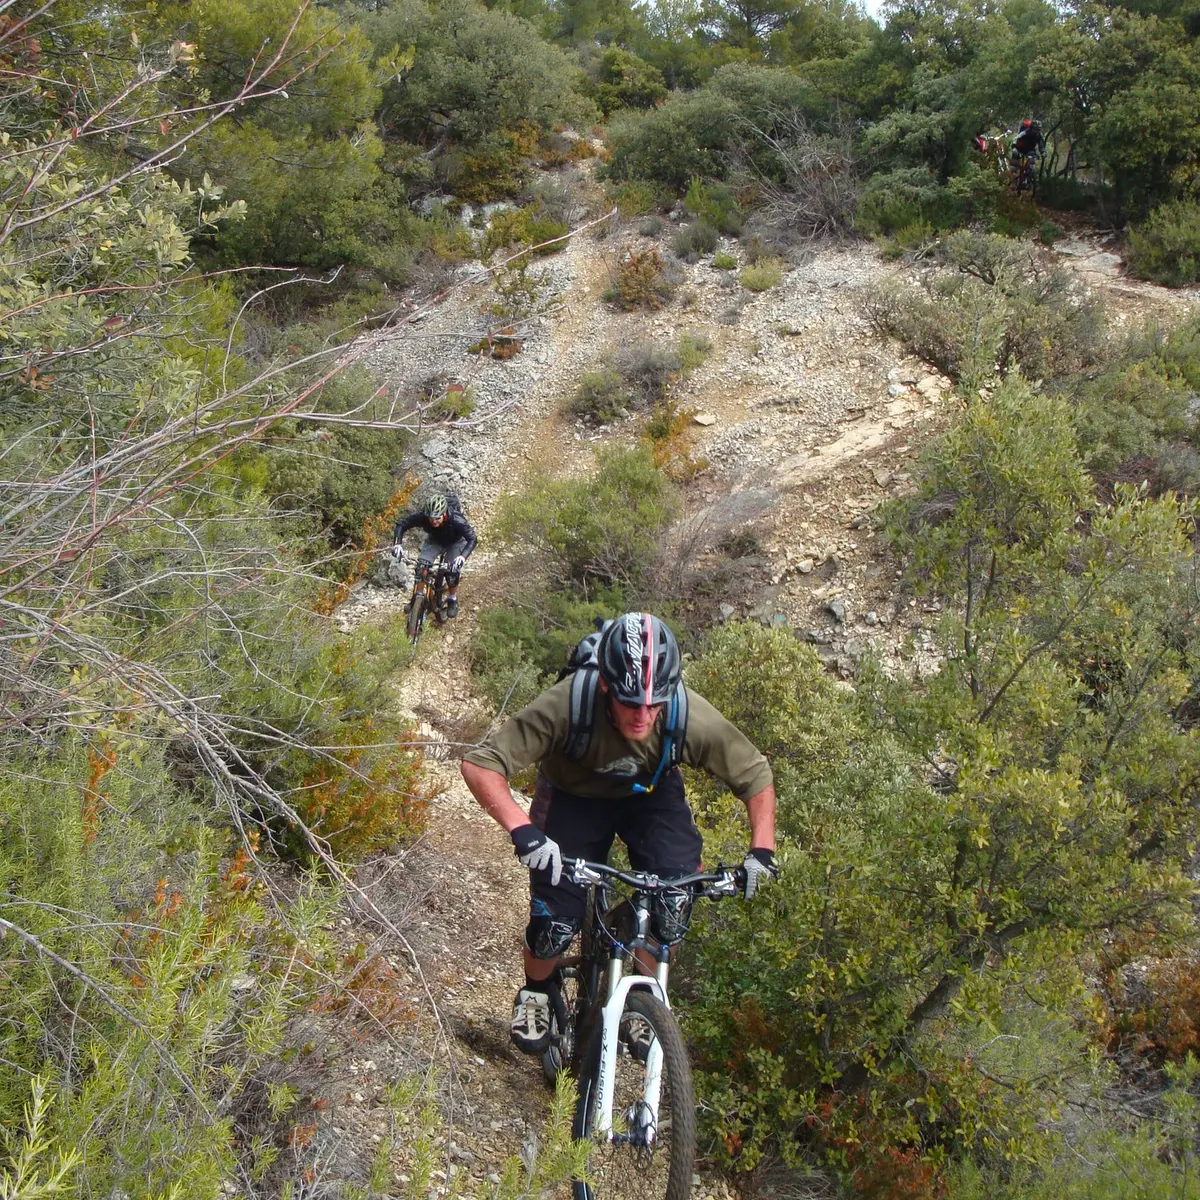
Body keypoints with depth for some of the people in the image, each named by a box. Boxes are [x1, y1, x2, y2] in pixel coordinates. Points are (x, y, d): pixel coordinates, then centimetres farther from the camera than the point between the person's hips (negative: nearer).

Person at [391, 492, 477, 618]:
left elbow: (472, 539, -40)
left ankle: (452, 599, 7)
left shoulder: (457, 520, -40)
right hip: (434, 540, 2)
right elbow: (402, 524, -24)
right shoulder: (422, 516, -33)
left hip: (456, 542, -2)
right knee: (421, 564, -19)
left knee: (453, 570, -21)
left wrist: (462, 557, -56)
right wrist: (396, 544, -40)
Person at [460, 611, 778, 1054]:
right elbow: (480, 764, -40)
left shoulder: (691, 716, -33)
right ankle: (536, 993, 23)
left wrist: (762, 850, -26)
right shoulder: (567, 704, -39)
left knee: (676, 900, -20)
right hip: (574, 795, -1)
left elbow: (755, 774, -16)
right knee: (556, 918, -12)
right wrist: (522, 830, -53)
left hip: (650, 794, 1)